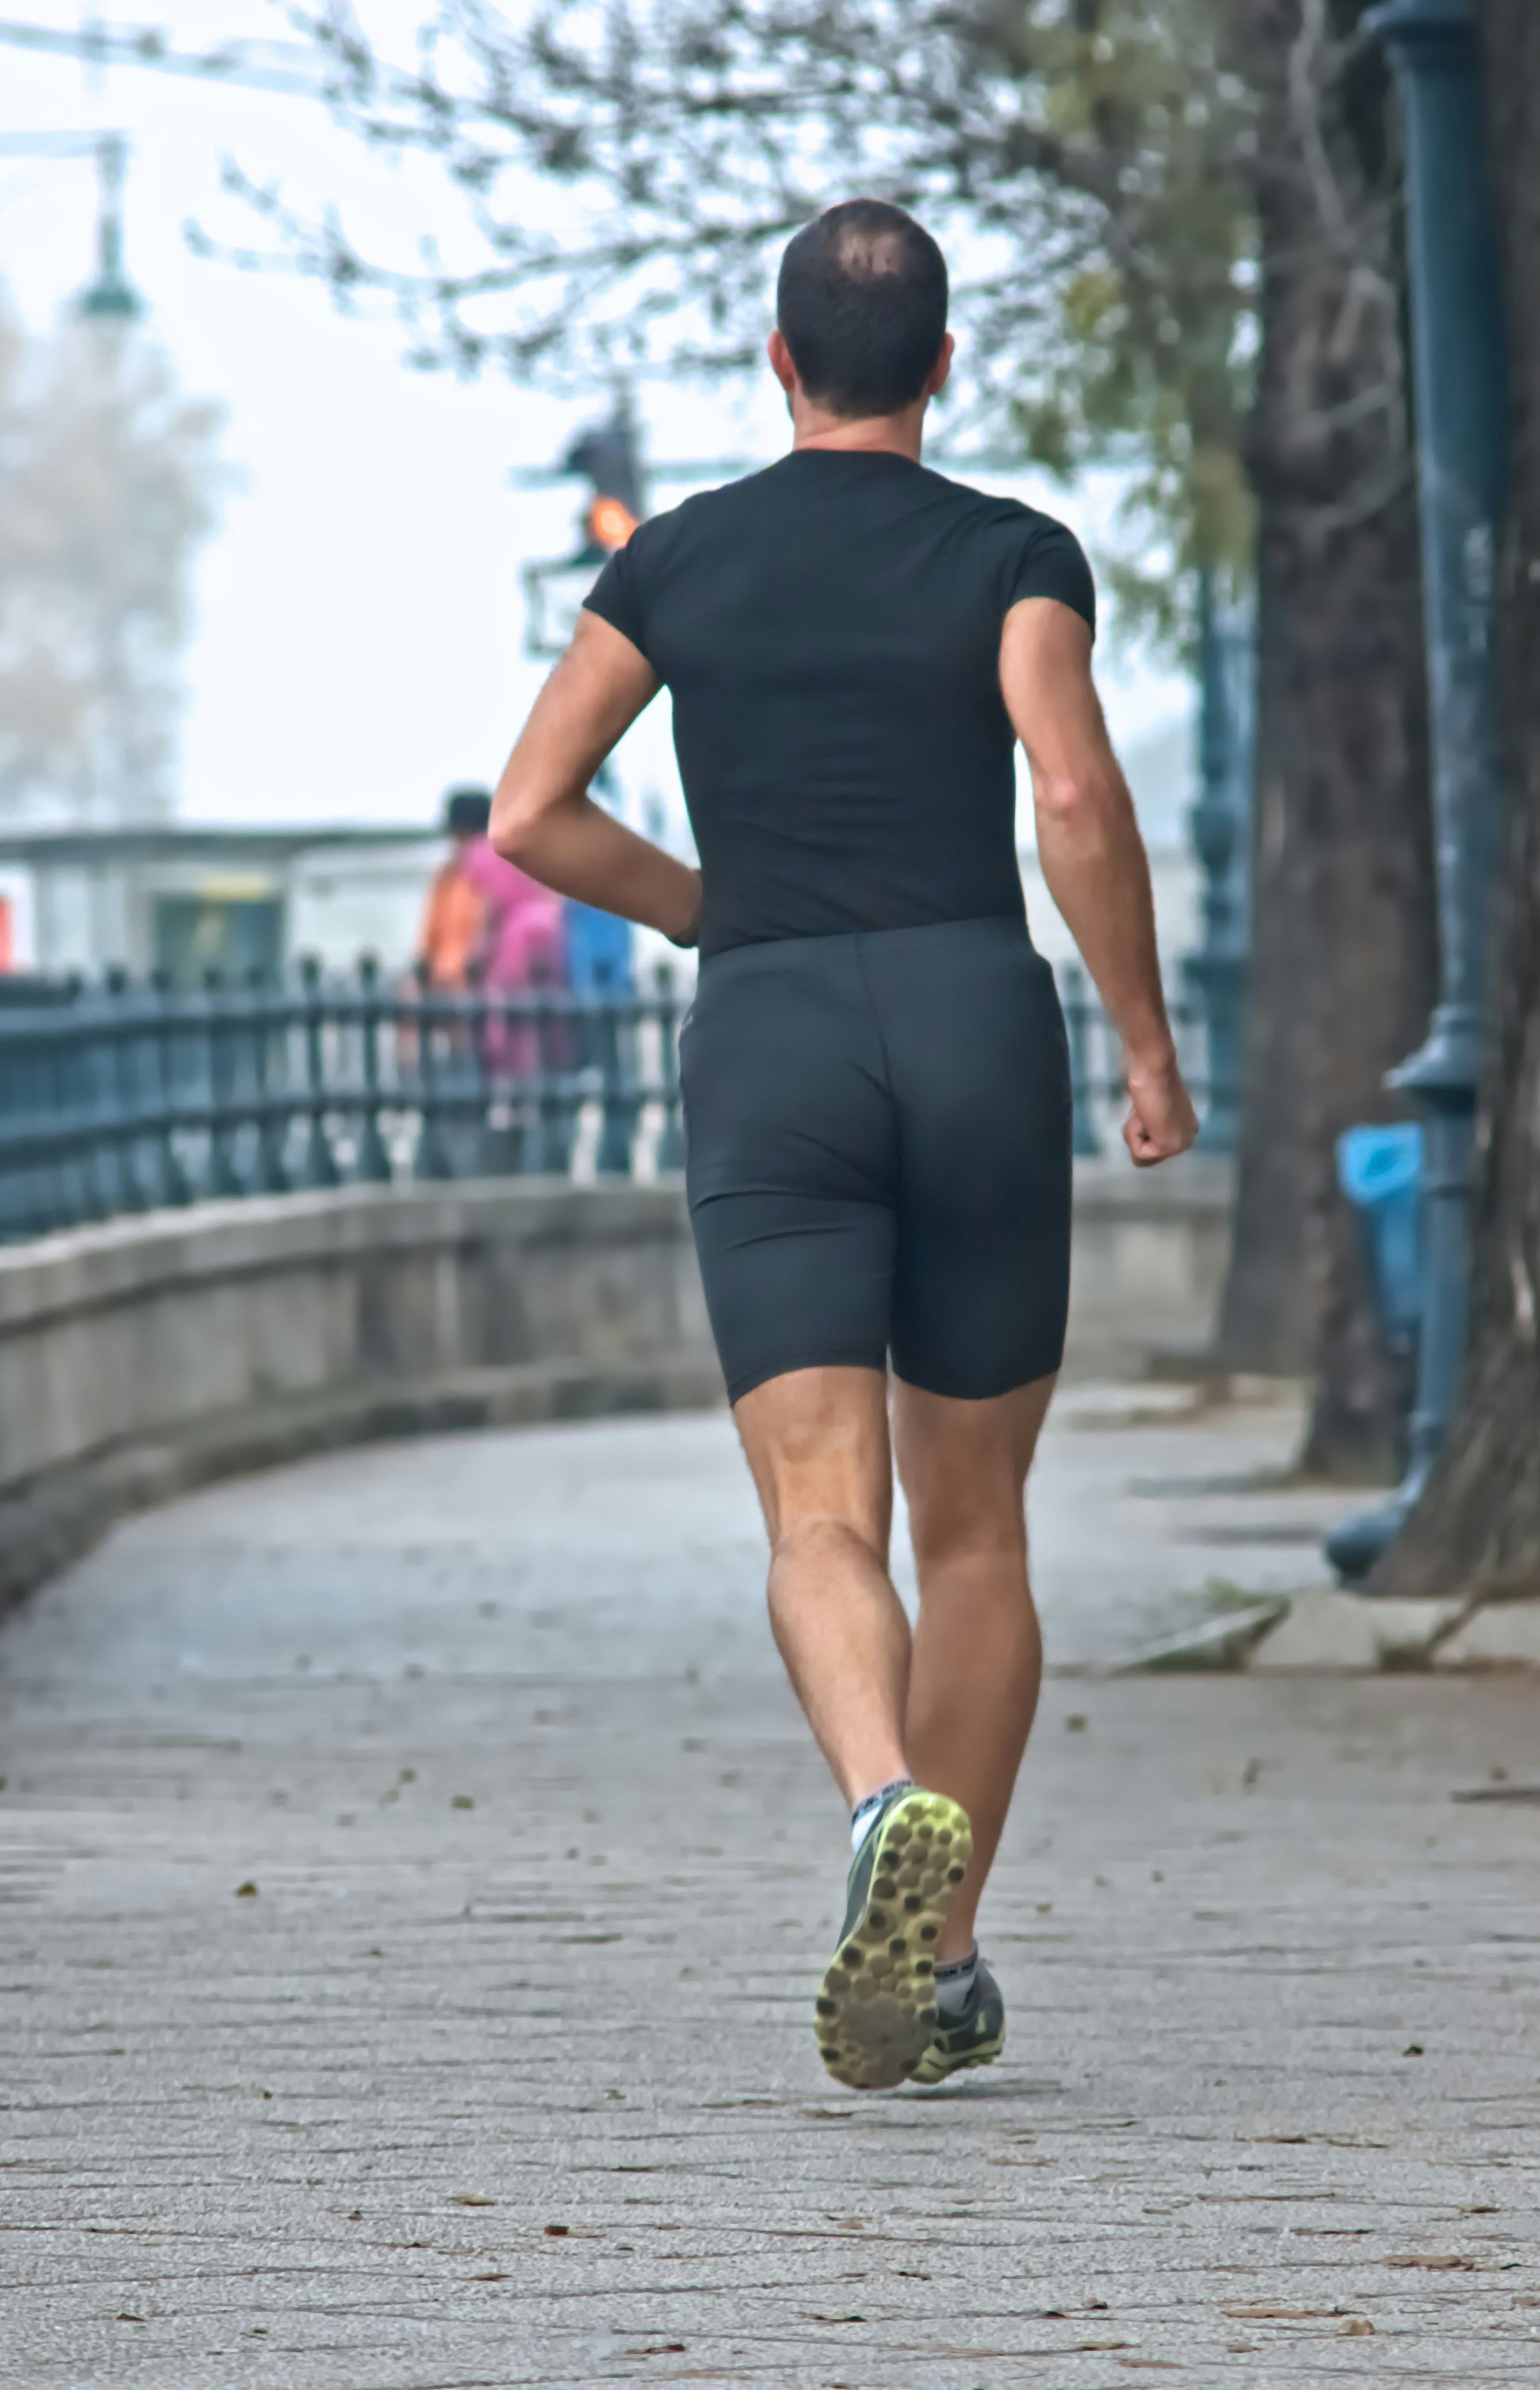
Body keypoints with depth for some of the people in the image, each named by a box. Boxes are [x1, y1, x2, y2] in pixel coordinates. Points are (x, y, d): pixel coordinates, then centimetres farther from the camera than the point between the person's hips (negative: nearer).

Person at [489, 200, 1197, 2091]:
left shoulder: (678, 559, 10)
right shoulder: (1014, 556, 4)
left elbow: (529, 817, 7)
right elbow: (1077, 794, -12)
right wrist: (1148, 1042, -2)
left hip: (766, 1044, 0)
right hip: (976, 1021, 0)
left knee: (825, 1524, -10)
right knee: (975, 1527, 14)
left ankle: (892, 1804, -41)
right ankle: (941, 1968, 15)